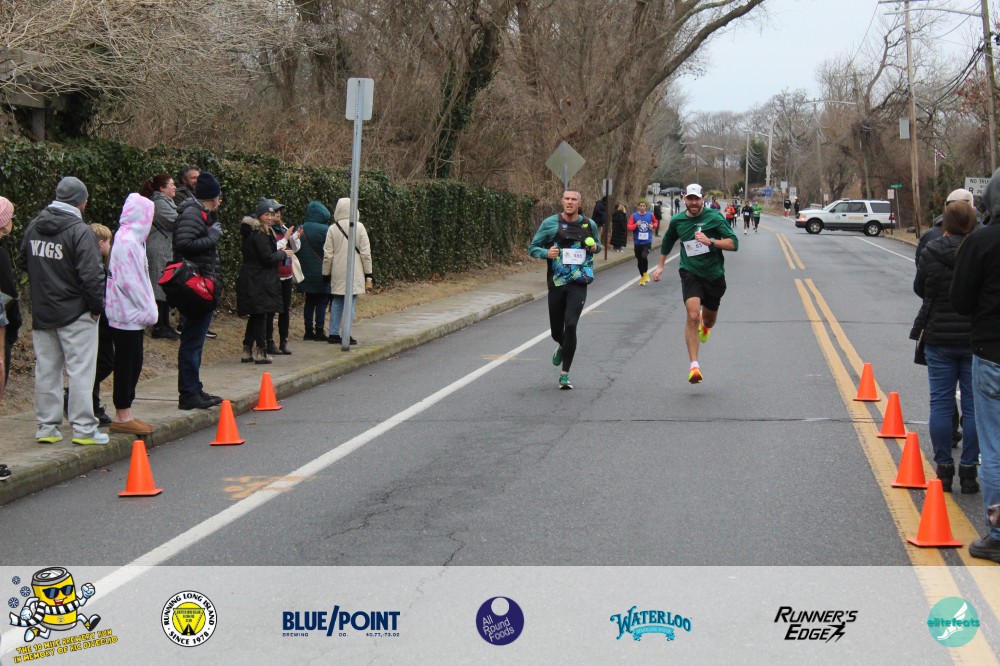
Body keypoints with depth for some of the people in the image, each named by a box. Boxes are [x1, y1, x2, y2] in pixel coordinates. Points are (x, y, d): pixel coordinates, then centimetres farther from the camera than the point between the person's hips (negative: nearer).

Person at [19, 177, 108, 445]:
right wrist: (97, 306, -6)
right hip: (75, 313, -6)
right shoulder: (80, 231, -16)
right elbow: (91, 275, -19)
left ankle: (46, 427, 17)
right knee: (81, 370, -1)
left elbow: (23, 262, 17)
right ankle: (83, 429, 0)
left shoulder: (33, 227, 6)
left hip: (41, 312, 6)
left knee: (46, 370, 12)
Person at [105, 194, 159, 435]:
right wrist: (148, 311, -15)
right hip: (128, 314, -10)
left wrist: (147, 310, 13)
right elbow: (128, 280, -21)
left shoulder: (132, 239, 14)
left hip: (132, 314, 10)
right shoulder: (128, 241, -17)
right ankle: (122, 416, 2)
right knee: (127, 364, -4)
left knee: (132, 363, 12)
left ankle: (124, 414, 17)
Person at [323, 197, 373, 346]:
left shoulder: (333, 229, -1)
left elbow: (328, 255, 2)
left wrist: (326, 273, 13)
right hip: (355, 273, -2)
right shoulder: (359, 227, -5)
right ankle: (346, 336, -4)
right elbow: (366, 253, -4)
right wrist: (368, 274, 2)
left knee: (337, 302, 11)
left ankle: (334, 334, 13)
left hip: (338, 273, 2)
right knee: (350, 303, -1)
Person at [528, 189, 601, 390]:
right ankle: (563, 347, 49)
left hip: (578, 284, -1)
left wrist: (595, 247, -1)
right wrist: (546, 253, -18)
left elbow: (597, 244, 23)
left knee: (570, 325, -17)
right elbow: (533, 248, 3)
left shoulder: (588, 225, 5)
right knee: (556, 331, 10)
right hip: (556, 283, 1)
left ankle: (565, 374, -8)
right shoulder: (550, 223, -1)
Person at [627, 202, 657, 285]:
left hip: (647, 241, -1)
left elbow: (656, 222, 20)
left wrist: (653, 226, 0)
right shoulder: (634, 216, -3)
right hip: (637, 242, 1)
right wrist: (636, 225, -21)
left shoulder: (650, 215, 1)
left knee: (644, 256, -23)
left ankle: (645, 273, 1)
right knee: (639, 260, 9)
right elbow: (629, 227, -6)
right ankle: (642, 277, 29)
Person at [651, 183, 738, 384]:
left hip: (714, 275, 0)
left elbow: (733, 243, -15)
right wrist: (660, 266, 25)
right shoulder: (677, 221, 1)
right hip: (690, 274, 0)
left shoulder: (714, 217, -9)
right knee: (693, 315, -22)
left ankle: (704, 326, 58)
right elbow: (668, 241, 23)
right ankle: (694, 365, -19)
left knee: (709, 320, 16)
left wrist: (710, 242, -29)